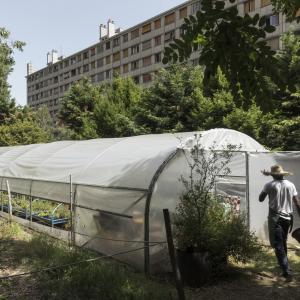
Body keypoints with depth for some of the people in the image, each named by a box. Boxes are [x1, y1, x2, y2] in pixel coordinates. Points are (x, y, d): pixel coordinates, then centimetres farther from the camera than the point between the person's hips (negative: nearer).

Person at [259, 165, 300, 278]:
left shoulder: (269, 185, -7)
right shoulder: (291, 185, 4)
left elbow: (260, 199, 3)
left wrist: (265, 190, 17)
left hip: (275, 218, -4)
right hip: (287, 218, 5)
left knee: (278, 245, -2)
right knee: (283, 242, 22)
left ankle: (286, 270, -11)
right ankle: (283, 265, 34)